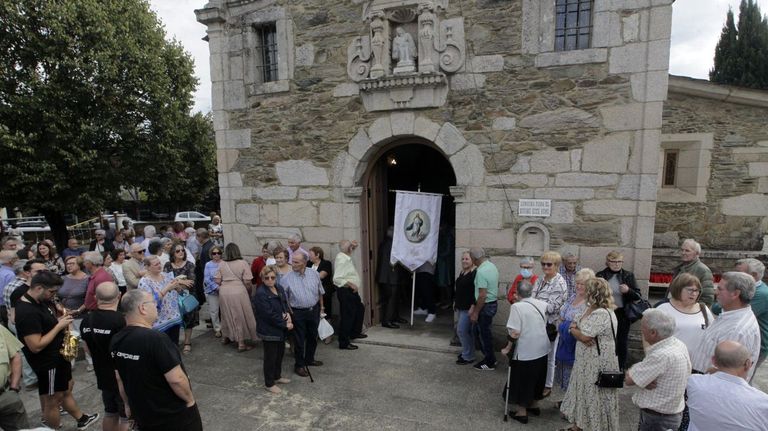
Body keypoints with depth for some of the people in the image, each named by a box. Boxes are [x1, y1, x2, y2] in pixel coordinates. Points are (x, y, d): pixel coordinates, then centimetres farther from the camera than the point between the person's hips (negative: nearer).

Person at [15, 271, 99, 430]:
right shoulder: (27, 312, -28)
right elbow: (36, 346, -29)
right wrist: (59, 326, -22)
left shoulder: (41, 301, 1)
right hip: (47, 362, -10)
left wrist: (59, 321, 0)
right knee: (52, 400, 8)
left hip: (57, 355, 10)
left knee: (67, 389, 25)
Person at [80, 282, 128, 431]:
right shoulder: (121, 320, -26)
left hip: (103, 376, 7)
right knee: (127, 417, 7)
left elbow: (89, 349, 11)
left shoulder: (86, 320, -1)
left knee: (110, 413, 21)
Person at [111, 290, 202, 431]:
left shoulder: (116, 340, -5)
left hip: (142, 414, 7)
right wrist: (190, 400, -11)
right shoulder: (155, 339, -29)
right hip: (174, 415, -7)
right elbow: (176, 379, -27)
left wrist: (128, 405, 20)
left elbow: (120, 378, 8)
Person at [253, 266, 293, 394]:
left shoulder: (279, 288, 3)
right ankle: (269, 383, 23)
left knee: (280, 353, 21)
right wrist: (285, 324, -17)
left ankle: (277, 376, 41)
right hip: (269, 331, -8)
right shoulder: (260, 294, -22)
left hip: (280, 330, 8)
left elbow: (285, 303, 13)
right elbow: (270, 314, -24)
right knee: (270, 357, 6)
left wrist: (287, 314, -9)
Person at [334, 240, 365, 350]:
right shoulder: (341, 260, -22)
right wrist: (351, 284, -26)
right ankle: (344, 343, 8)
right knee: (347, 316, -3)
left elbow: (350, 251, 33)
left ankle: (355, 332, 42)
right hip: (345, 292, -11)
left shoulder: (346, 257, 7)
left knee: (360, 309, 25)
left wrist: (353, 245, 14)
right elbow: (337, 279, -29)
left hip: (352, 291, 11)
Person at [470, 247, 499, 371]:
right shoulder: (492, 266, 5)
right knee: (484, 331, 20)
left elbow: (482, 295, -26)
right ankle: (490, 358, 29)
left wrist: (475, 312, -17)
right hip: (493, 303, 9)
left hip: (485, 306, -9)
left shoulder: (481, 271, -24)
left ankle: (489, 363, 18)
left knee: (484, 334, 5)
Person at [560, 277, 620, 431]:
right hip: (587, 362, 10)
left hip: (597, 365, -10)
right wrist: (576, 329, -14)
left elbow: (584, 336, -27)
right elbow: (575, 324, 9)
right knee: (583, 394, 19)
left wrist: (573, 329, -7)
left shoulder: (601, 314, -25)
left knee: (594, 397, 6)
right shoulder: (591, 310, 8)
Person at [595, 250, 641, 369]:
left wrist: (628, 291, -18)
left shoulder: (628, 276, 1)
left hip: (622, 315, 0)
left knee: (621, 344, 8)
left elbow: (638, 296, 0)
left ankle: (621, 371, 22)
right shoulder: (600, 276, 0)